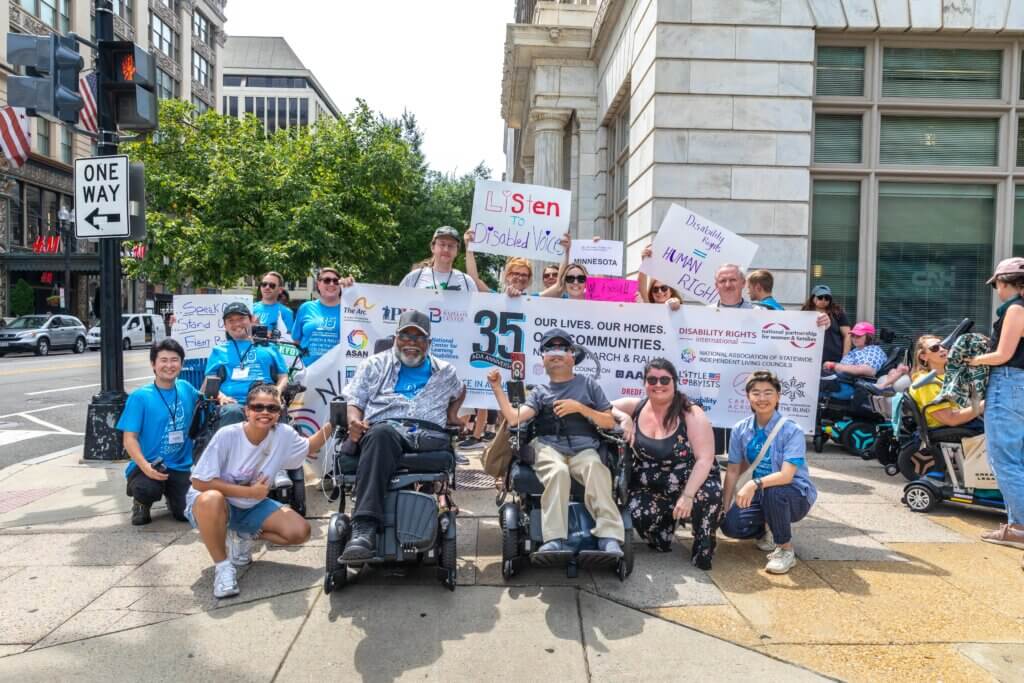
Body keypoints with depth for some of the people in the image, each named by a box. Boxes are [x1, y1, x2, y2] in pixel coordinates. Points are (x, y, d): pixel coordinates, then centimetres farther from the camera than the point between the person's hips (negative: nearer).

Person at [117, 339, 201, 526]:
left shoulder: (186, 389, 5)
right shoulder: (140, 396, -7)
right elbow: (130, 438, -9)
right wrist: (145, 466, -26)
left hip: (180, 467, 3)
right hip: (148, 466, -3)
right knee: (148, 490, -35)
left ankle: (171, 494, 22)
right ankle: (142, 503, 4)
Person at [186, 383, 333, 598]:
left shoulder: (283, 434, -13)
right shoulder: (227, 435, -25)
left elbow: (308, 448, 8)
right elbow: (199, 482, -23)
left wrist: (331, 424, -10)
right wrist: (249, 491, -24)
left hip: (252, 507, 4)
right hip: (216, 505, -4)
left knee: (300, 531, -14)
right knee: (211, 499, -40)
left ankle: (243, 537, 11)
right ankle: (222, 565, -18)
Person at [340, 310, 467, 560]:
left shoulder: (444, 371, 29)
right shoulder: (375, 364, 24)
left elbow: (460, 390, 47)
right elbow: (354, 400, 17)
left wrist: (452, 413, 25)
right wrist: (354, 420, -6)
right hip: (383, 428, -1)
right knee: (380, 434, -40)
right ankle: (365, 528, -51)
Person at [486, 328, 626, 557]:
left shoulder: (588, 384, 22)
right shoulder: (540, 391, 23)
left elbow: (610, 422, 15)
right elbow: (513, 418, 7)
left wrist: (580, 408, 1)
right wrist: (497, 388, 2)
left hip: (584, 448, 0)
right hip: (549, 446, 0)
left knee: (596, 471, -33)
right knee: (558, 472, -35)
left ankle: (609, 538, -38)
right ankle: (556, 540, -40)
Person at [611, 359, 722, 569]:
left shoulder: (691, 414, -13)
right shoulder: (636, 407, -3)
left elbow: (705, 459, -18)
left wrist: (687, 496, -28)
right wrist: (623, 417, -17)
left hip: (691, 484, -2)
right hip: (650, 488, 3)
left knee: (709, 495, -35)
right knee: (640, 515, -28)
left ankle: (703, 548, -5)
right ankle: (668, 519, 12)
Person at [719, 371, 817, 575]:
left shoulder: (791, 431, -19)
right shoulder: (740, 429, -5)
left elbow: (786, 475, -29)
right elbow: (733, 470, 1)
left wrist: (754, 484, -45)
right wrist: (724, 507, -3)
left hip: (795, 496, -4)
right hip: (761, 494, 4)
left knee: (773, 492, -38)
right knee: (730, 525, -21)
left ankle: (786, 550, -12)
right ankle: (765, 531, 15)